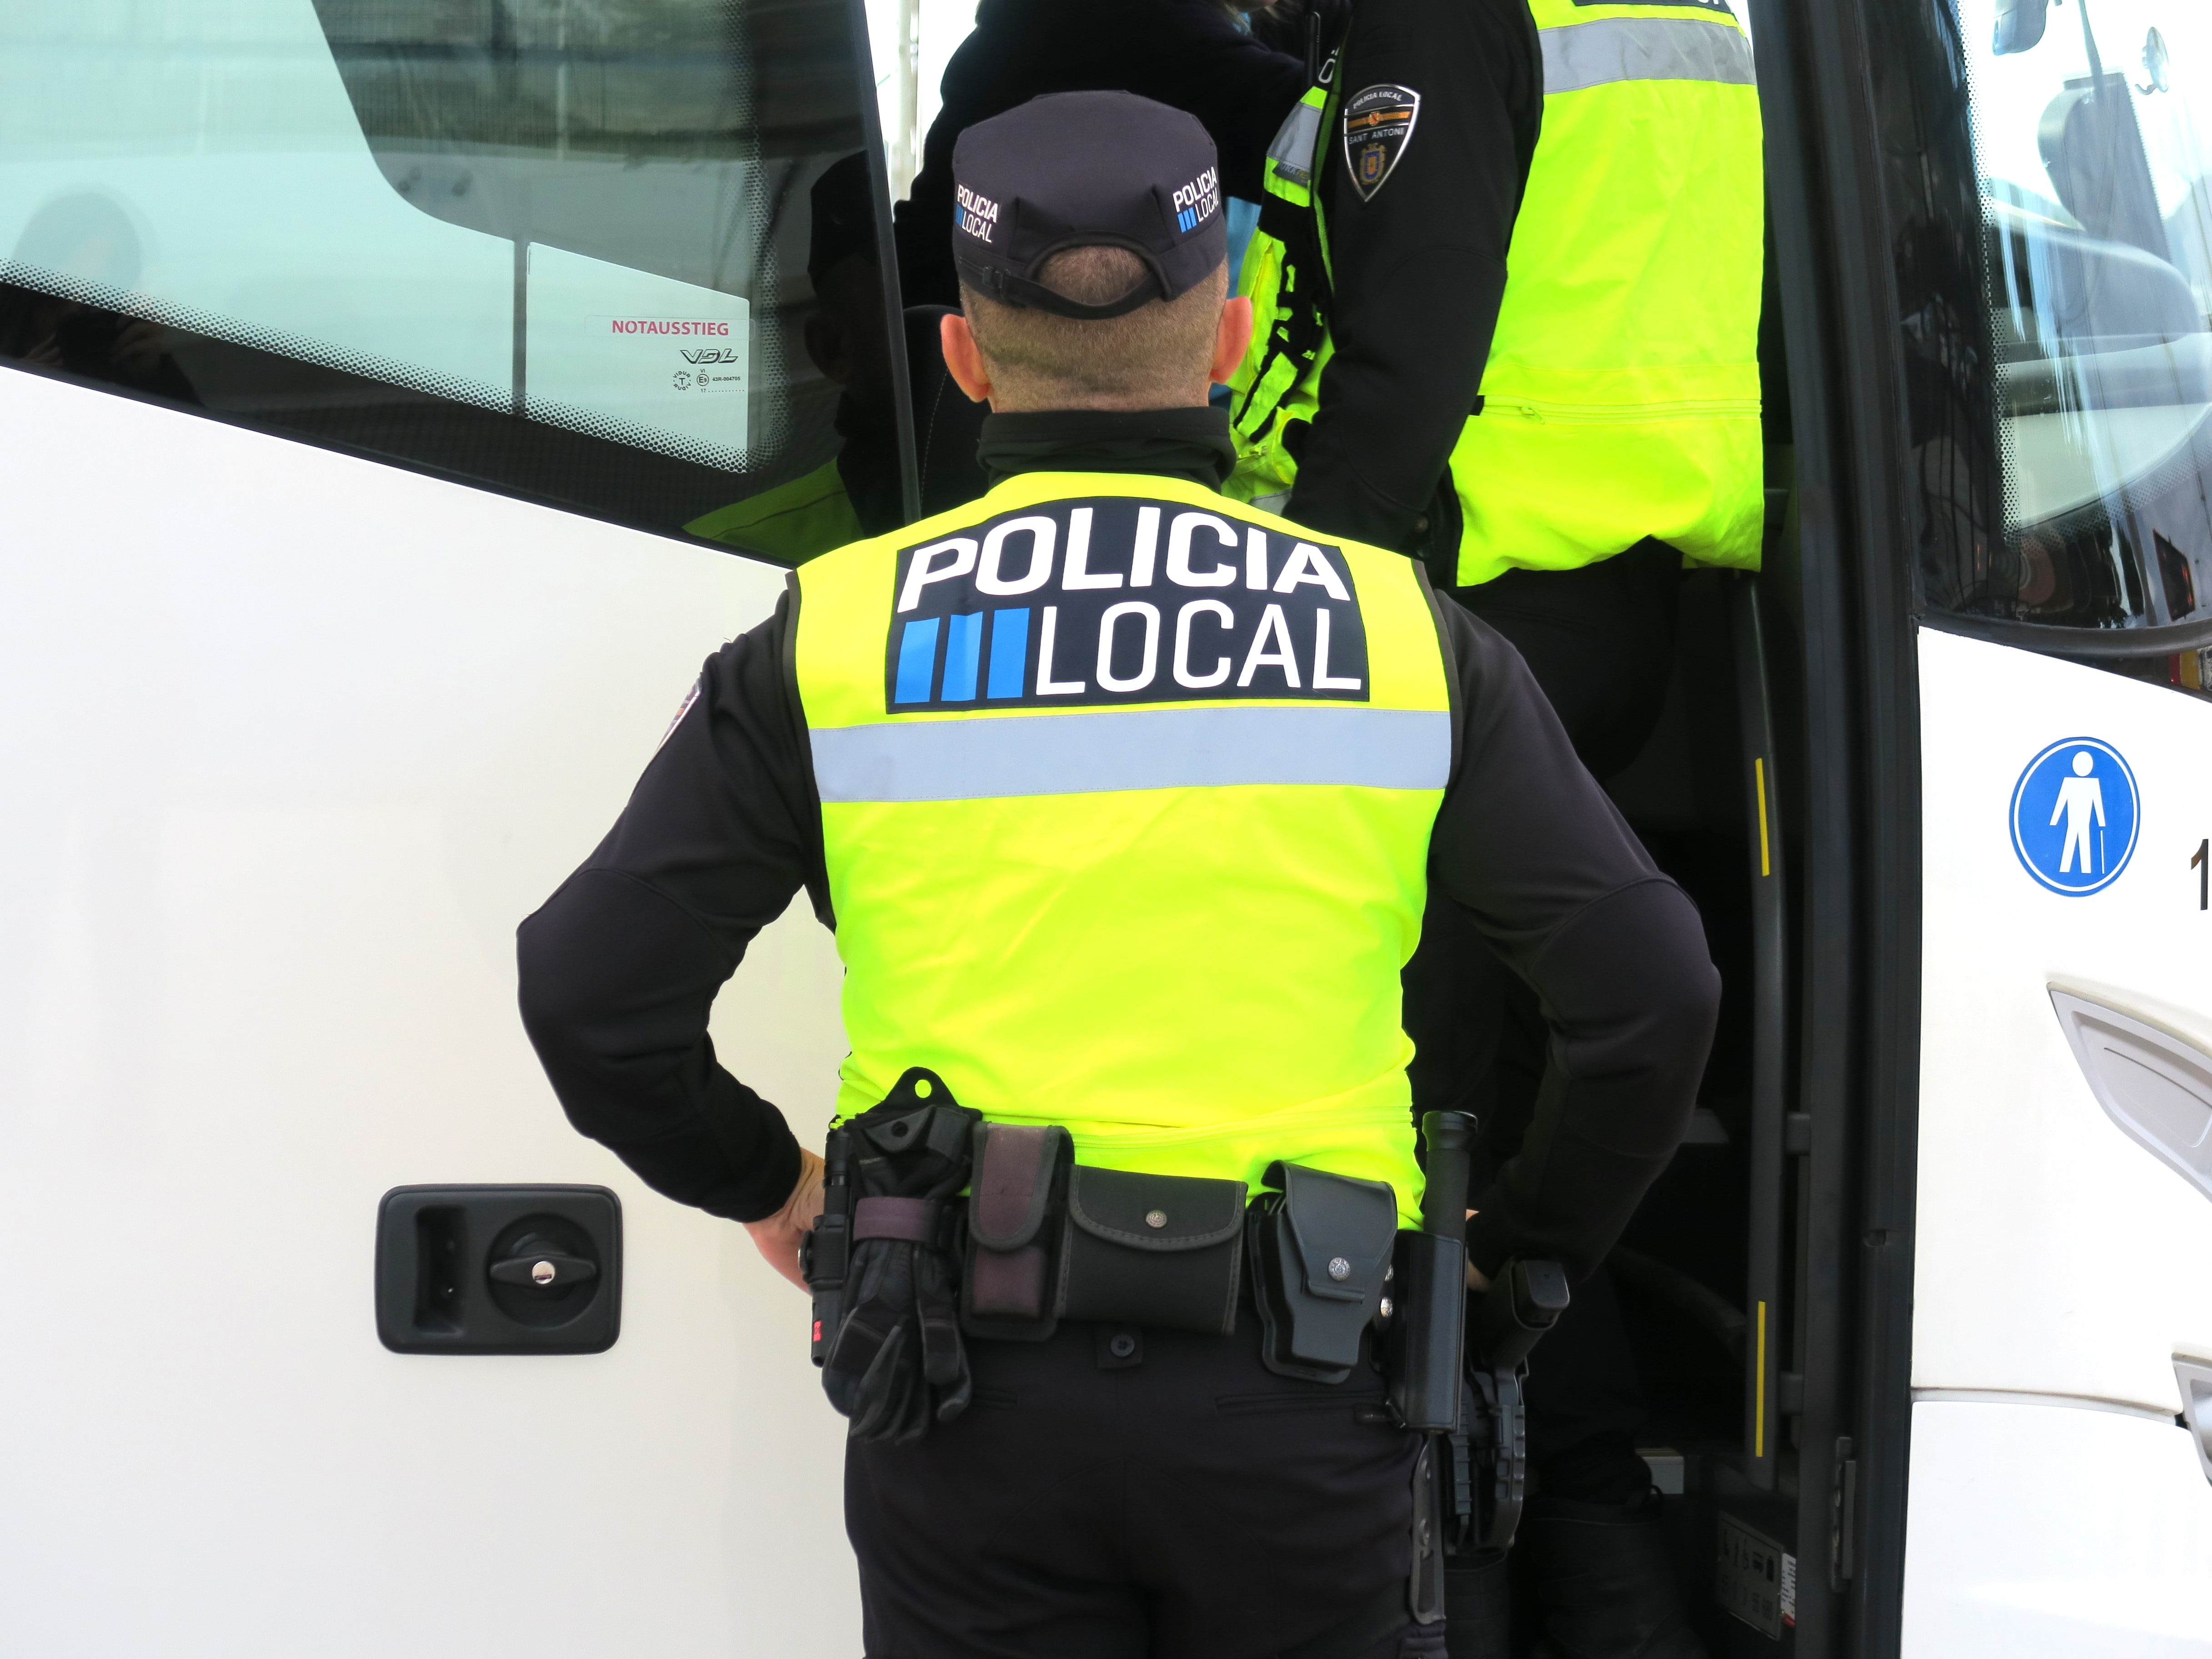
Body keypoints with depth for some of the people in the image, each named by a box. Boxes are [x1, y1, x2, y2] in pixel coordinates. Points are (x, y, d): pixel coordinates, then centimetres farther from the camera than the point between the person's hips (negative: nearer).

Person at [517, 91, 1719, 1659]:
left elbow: (592, 993, -4)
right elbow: (1654, 995, -2)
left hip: (967, 1397, 0)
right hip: (1293, 1410, 1)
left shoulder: (838, 631, 0)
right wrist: (1524, 1248, 15)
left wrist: (763, 1181, 14)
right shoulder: (1401, 630, 1)